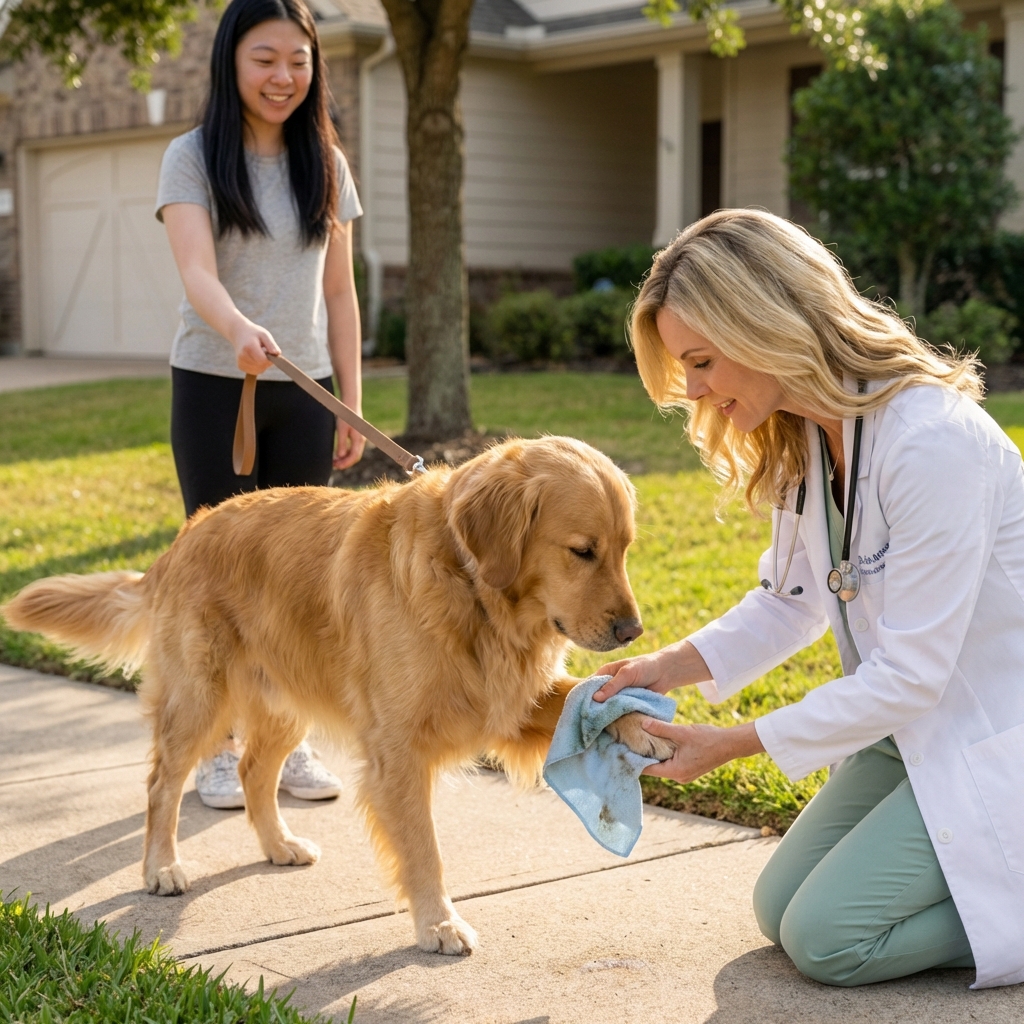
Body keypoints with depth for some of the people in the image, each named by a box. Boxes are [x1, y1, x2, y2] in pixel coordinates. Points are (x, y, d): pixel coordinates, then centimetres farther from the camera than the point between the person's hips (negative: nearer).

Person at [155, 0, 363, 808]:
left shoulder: (326, 163, 7)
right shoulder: (193, 158, -5)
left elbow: (338, 293, 10)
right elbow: (198, 273, -20)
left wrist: (351, 403, 6)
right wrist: (240, 331, -41)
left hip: (304, 393, 3)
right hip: (214, 387, -3)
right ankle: (218, 748, 14)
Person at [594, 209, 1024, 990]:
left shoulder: (934, 441, -30)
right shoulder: (802, 440, -2)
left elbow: (908, 675, -26)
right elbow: (791, 598, 10)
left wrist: (734, 745, -20)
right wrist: (673, 667, -6)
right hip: (909, 726, 9)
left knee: (830, 938, -13)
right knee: (780, 909, 9)